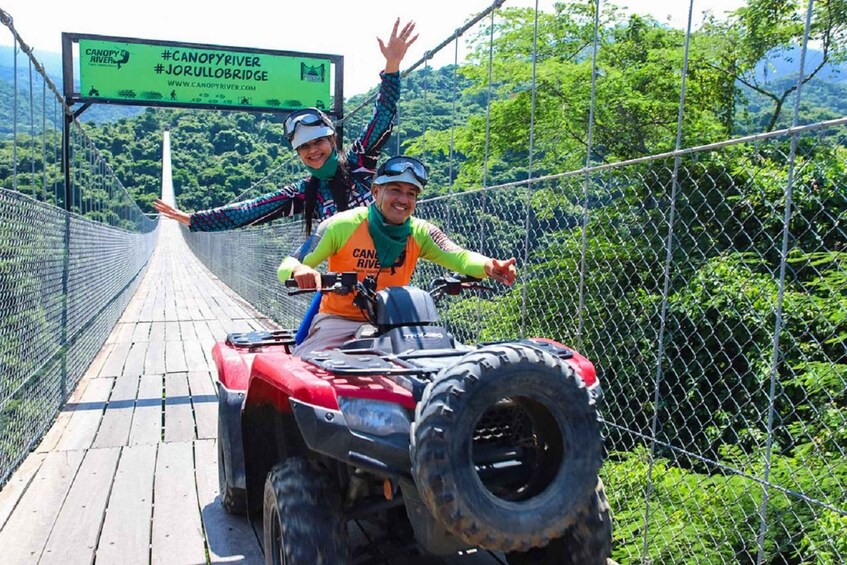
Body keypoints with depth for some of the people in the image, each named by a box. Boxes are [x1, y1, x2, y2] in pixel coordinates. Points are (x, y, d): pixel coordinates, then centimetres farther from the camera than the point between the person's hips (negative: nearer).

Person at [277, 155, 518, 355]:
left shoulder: (420, 233, 0)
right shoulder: (342, 225, -10)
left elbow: (459, 256, -15)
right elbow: (286, 266, -9)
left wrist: (487, 266, -38)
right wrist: (299, 270, -35)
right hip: (339, 320, -3)